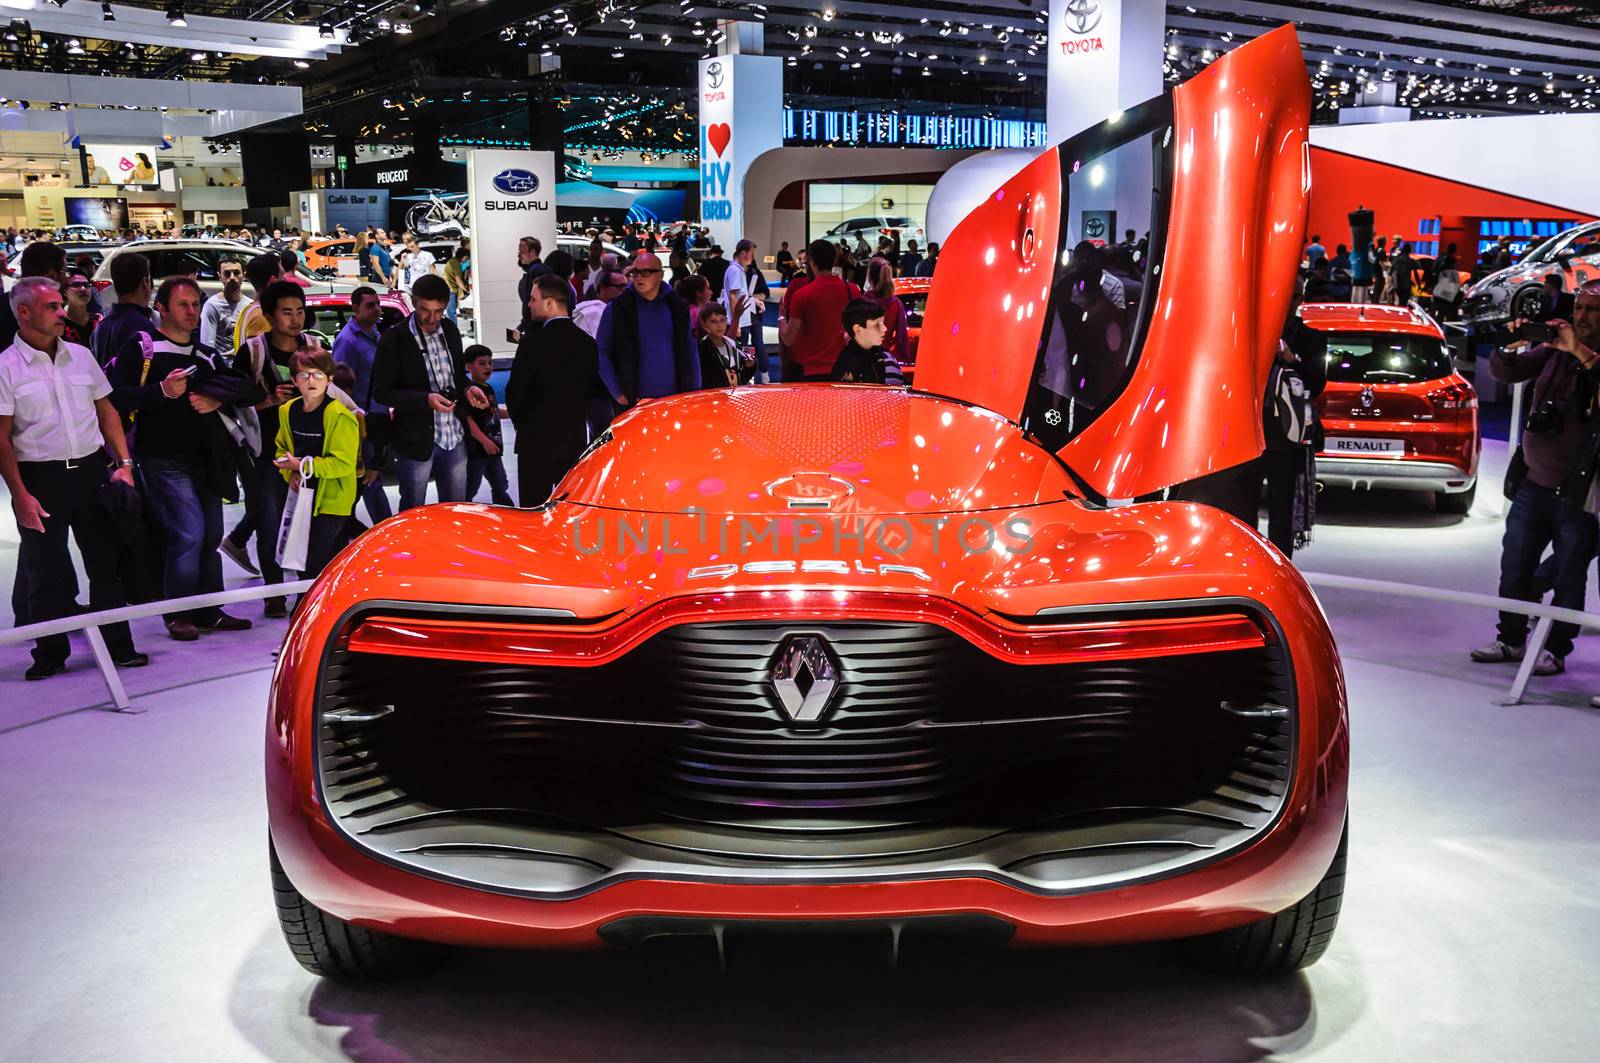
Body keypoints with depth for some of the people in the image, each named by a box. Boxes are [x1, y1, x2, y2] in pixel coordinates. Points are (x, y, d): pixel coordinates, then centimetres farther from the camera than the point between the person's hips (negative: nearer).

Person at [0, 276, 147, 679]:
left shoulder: (80, 356, 9)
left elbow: (106, 411, 15)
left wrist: (124, 462, 5)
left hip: (91, 469, 4)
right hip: (40, 478, -4)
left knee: (106, 562, 7)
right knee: (45, 571, 5)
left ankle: (117, 646, 16)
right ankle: (50, 654, 17)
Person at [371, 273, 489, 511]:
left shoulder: (450, 331, 7)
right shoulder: (393, 340, -10)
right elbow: (381, 391, -10)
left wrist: (468, 388, -3)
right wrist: (426, 399, -22)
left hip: (455, 437, 5)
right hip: (416, 440, -5)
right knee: (412, 512, 8)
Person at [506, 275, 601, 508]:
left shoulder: (534, 341, -13)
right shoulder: (587, 342, 4)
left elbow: (516, 390, -8)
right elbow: (590, 388, 9)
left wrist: (518, 419, 10)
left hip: (537, 438, -5)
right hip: (576, 438, 6)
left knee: (534, 507, 0)